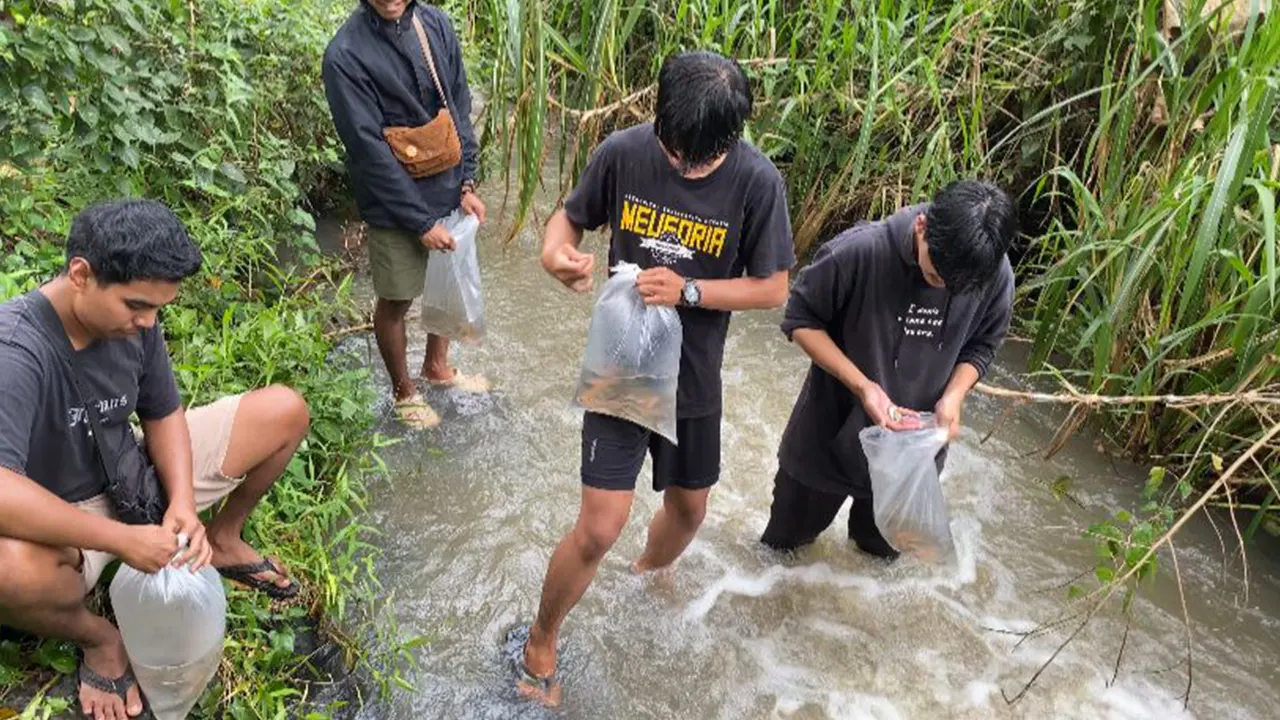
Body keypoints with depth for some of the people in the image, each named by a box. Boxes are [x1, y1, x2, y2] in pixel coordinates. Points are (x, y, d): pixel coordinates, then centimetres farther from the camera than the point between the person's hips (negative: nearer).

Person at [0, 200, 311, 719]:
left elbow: (163, 414, 0)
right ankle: (99, 637, -6)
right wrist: (123, 540, -37)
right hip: (64, 522, -5)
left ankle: (223, 538, 18)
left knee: (284, 410, -3)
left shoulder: (133, 320, -13)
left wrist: (182, 503, -16)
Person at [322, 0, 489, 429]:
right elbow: (370, 150, -19)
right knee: (396, 300, 10)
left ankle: (437, 366, 44)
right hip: (395, 205, -5)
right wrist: (421, 221, -17)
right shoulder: (345, 56, -19)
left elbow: (460, 109, 3)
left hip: (449, 190, 6)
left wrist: (467, 184, -3)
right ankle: (403, 391, 33)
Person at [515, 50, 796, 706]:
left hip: (695, 376, 2)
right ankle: (540, 642, 23)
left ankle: (646, 578, 57)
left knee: (689, 507, 21)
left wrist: (689, 291, -24)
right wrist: (557, 254, -22)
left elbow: (773, 288, -10)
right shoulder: (621, 153, -15)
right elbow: (570, 217, 1)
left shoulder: (757, 181, -16)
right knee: (599, 528, -6)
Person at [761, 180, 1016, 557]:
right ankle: (776, 549, 55)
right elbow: (801, 320, -18)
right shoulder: (859, 251, -30)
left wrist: (953, 396, -21)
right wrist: (861, 384, -27)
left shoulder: (996, 274, -20)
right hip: (833, 425, -2)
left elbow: (981, 345, -2)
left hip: (915, 436, 3)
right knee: (792, 527, 23)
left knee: (884, 542, 28)